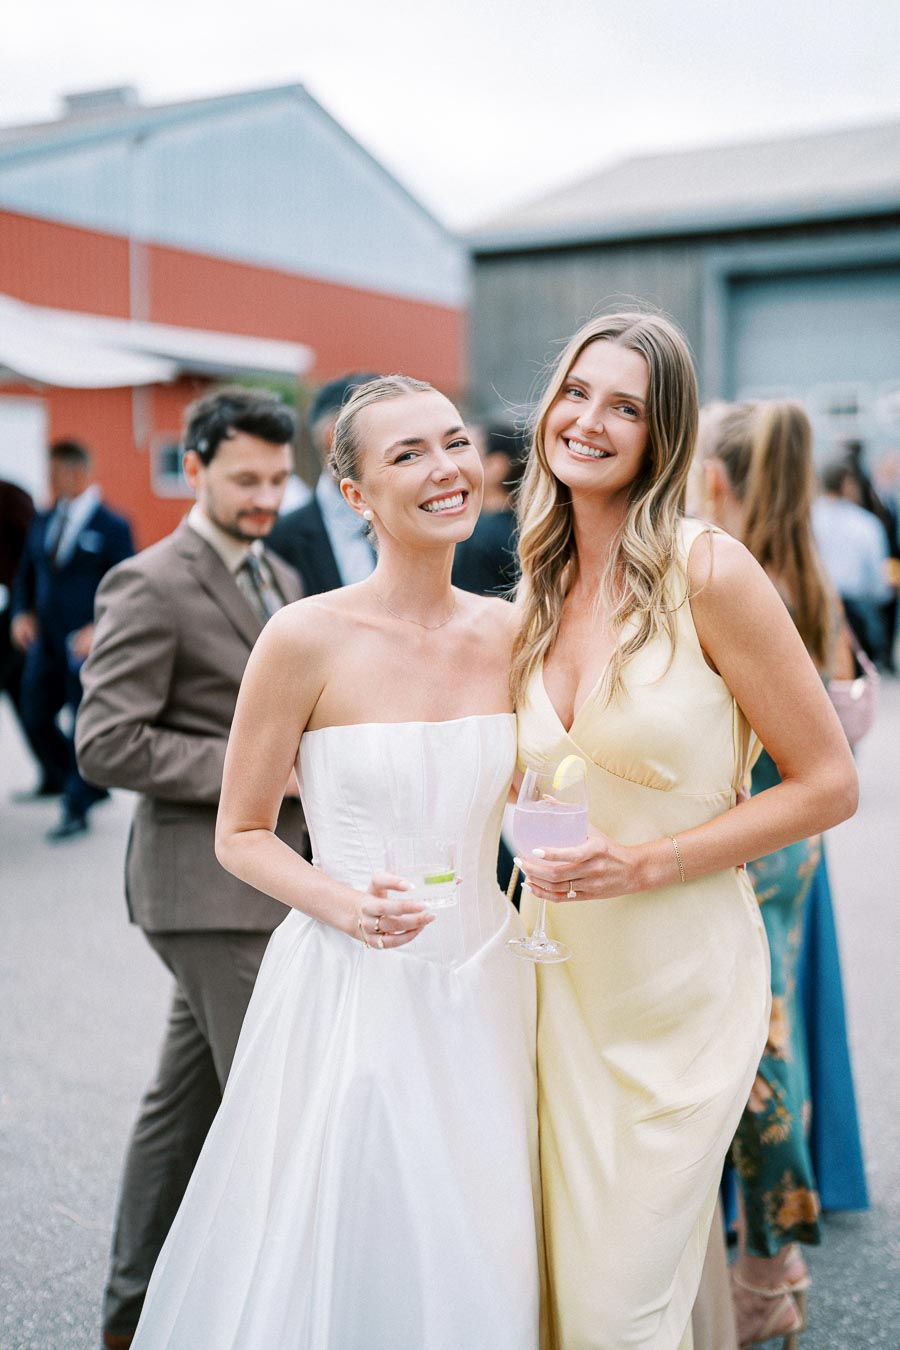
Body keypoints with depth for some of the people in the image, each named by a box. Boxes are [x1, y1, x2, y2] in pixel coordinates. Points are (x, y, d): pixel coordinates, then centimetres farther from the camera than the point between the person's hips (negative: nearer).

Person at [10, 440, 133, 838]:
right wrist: (22, 613, 1)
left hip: (86, 644, -6)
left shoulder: (111, 527, -7)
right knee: (35, 717, 7)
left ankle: (76, 809, 15)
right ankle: (91, 786, 27)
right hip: (45, 640, 6)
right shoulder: (43, 522, 10)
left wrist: (100, 629, -20)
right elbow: (26, 576, 18)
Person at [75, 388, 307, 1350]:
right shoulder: (150, 586, -12)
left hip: (270, 876, 9)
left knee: (186, 1098, 17)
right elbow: (106, 745, -18)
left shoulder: (279, 579, 15)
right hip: (211, 883, -9)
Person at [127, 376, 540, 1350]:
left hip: (481, 984, 4)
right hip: (348, 990, -4)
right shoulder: (308, 637, -12)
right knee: (334, 1269, 9)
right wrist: (347, 907, -20)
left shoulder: (509, 632, 1)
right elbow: (239, 834, -5)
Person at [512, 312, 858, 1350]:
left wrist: (650, 862, -17)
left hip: (680, 989, -5)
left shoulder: (708, 571, -13)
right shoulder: (537, 595, 6)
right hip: (560, 979, 5)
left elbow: (828, 784, -11)